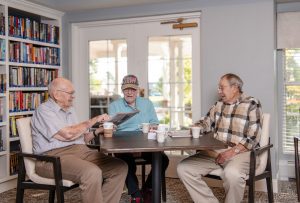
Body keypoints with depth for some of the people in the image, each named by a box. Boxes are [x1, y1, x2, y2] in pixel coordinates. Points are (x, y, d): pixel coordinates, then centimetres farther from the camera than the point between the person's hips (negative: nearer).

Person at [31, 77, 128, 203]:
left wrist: (97, 131, 5)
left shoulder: (70, 110, 22)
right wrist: (93, 120, -8)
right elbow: (68, 135, -17)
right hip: (55, 156, -8)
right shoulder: (44, 110, -5)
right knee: (92, 173, -36)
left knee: (120, 168, -10)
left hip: (81, 151, 8)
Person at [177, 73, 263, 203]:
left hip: (241, 152, -6)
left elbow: (253, 138, -11)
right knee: (183, 168, -11)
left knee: (232, 173, -39)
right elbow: (205, 123, 23)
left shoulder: (251, 105, -4)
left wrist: (232, 152, -20)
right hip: (215, 151, 6)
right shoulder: (218, 105, 15)